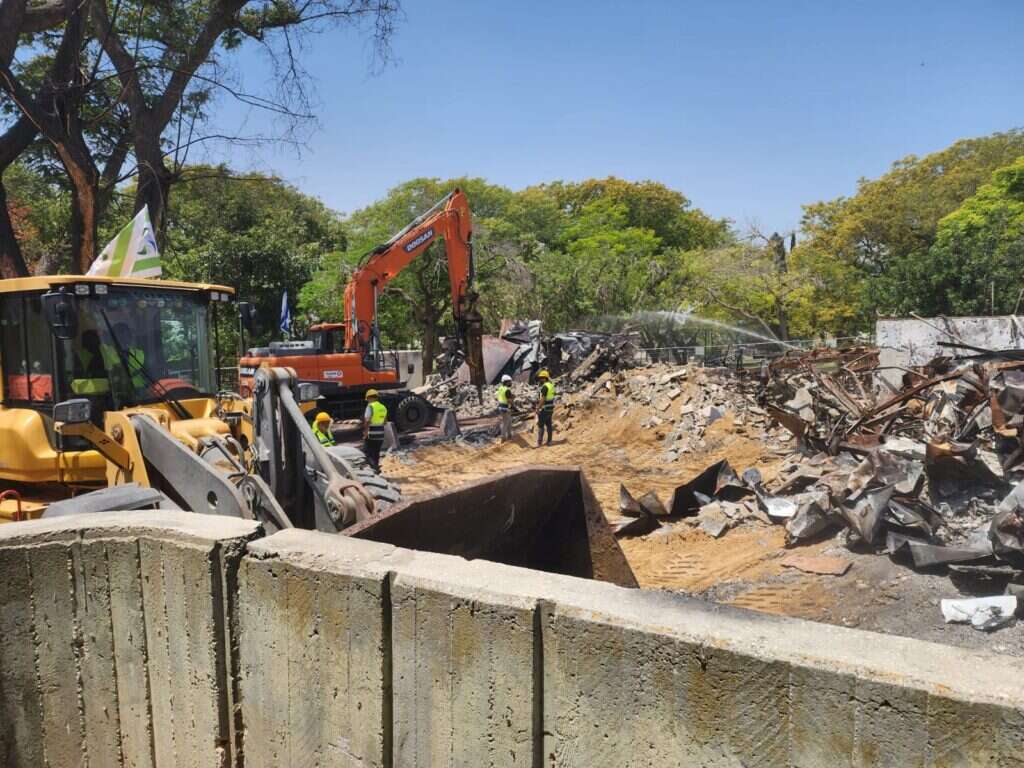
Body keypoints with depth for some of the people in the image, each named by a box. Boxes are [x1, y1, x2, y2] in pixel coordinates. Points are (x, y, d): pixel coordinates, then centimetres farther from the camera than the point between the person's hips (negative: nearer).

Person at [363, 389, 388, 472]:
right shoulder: (383, 407, 12)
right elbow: (385, 421, 18)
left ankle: (375, 468, -16)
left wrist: (365, 432, -14)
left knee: (367, 453, 0)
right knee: (376, 453, 17)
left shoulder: (370, 406, -11)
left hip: (371, 434, -7)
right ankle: (376, 467, 21)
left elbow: (367, 421, -19)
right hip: (381, 434, 7)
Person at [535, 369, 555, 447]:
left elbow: (542, 399, -24)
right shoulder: (551, 385, 10)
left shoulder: (545, 386, -19)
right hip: (550, 408, 9)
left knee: (540, 425, -4)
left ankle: (539, 443, -3)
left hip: (544, 409, -9)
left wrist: (538, 408, -19)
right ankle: (549, 441, 18)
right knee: (549, 425, 13)